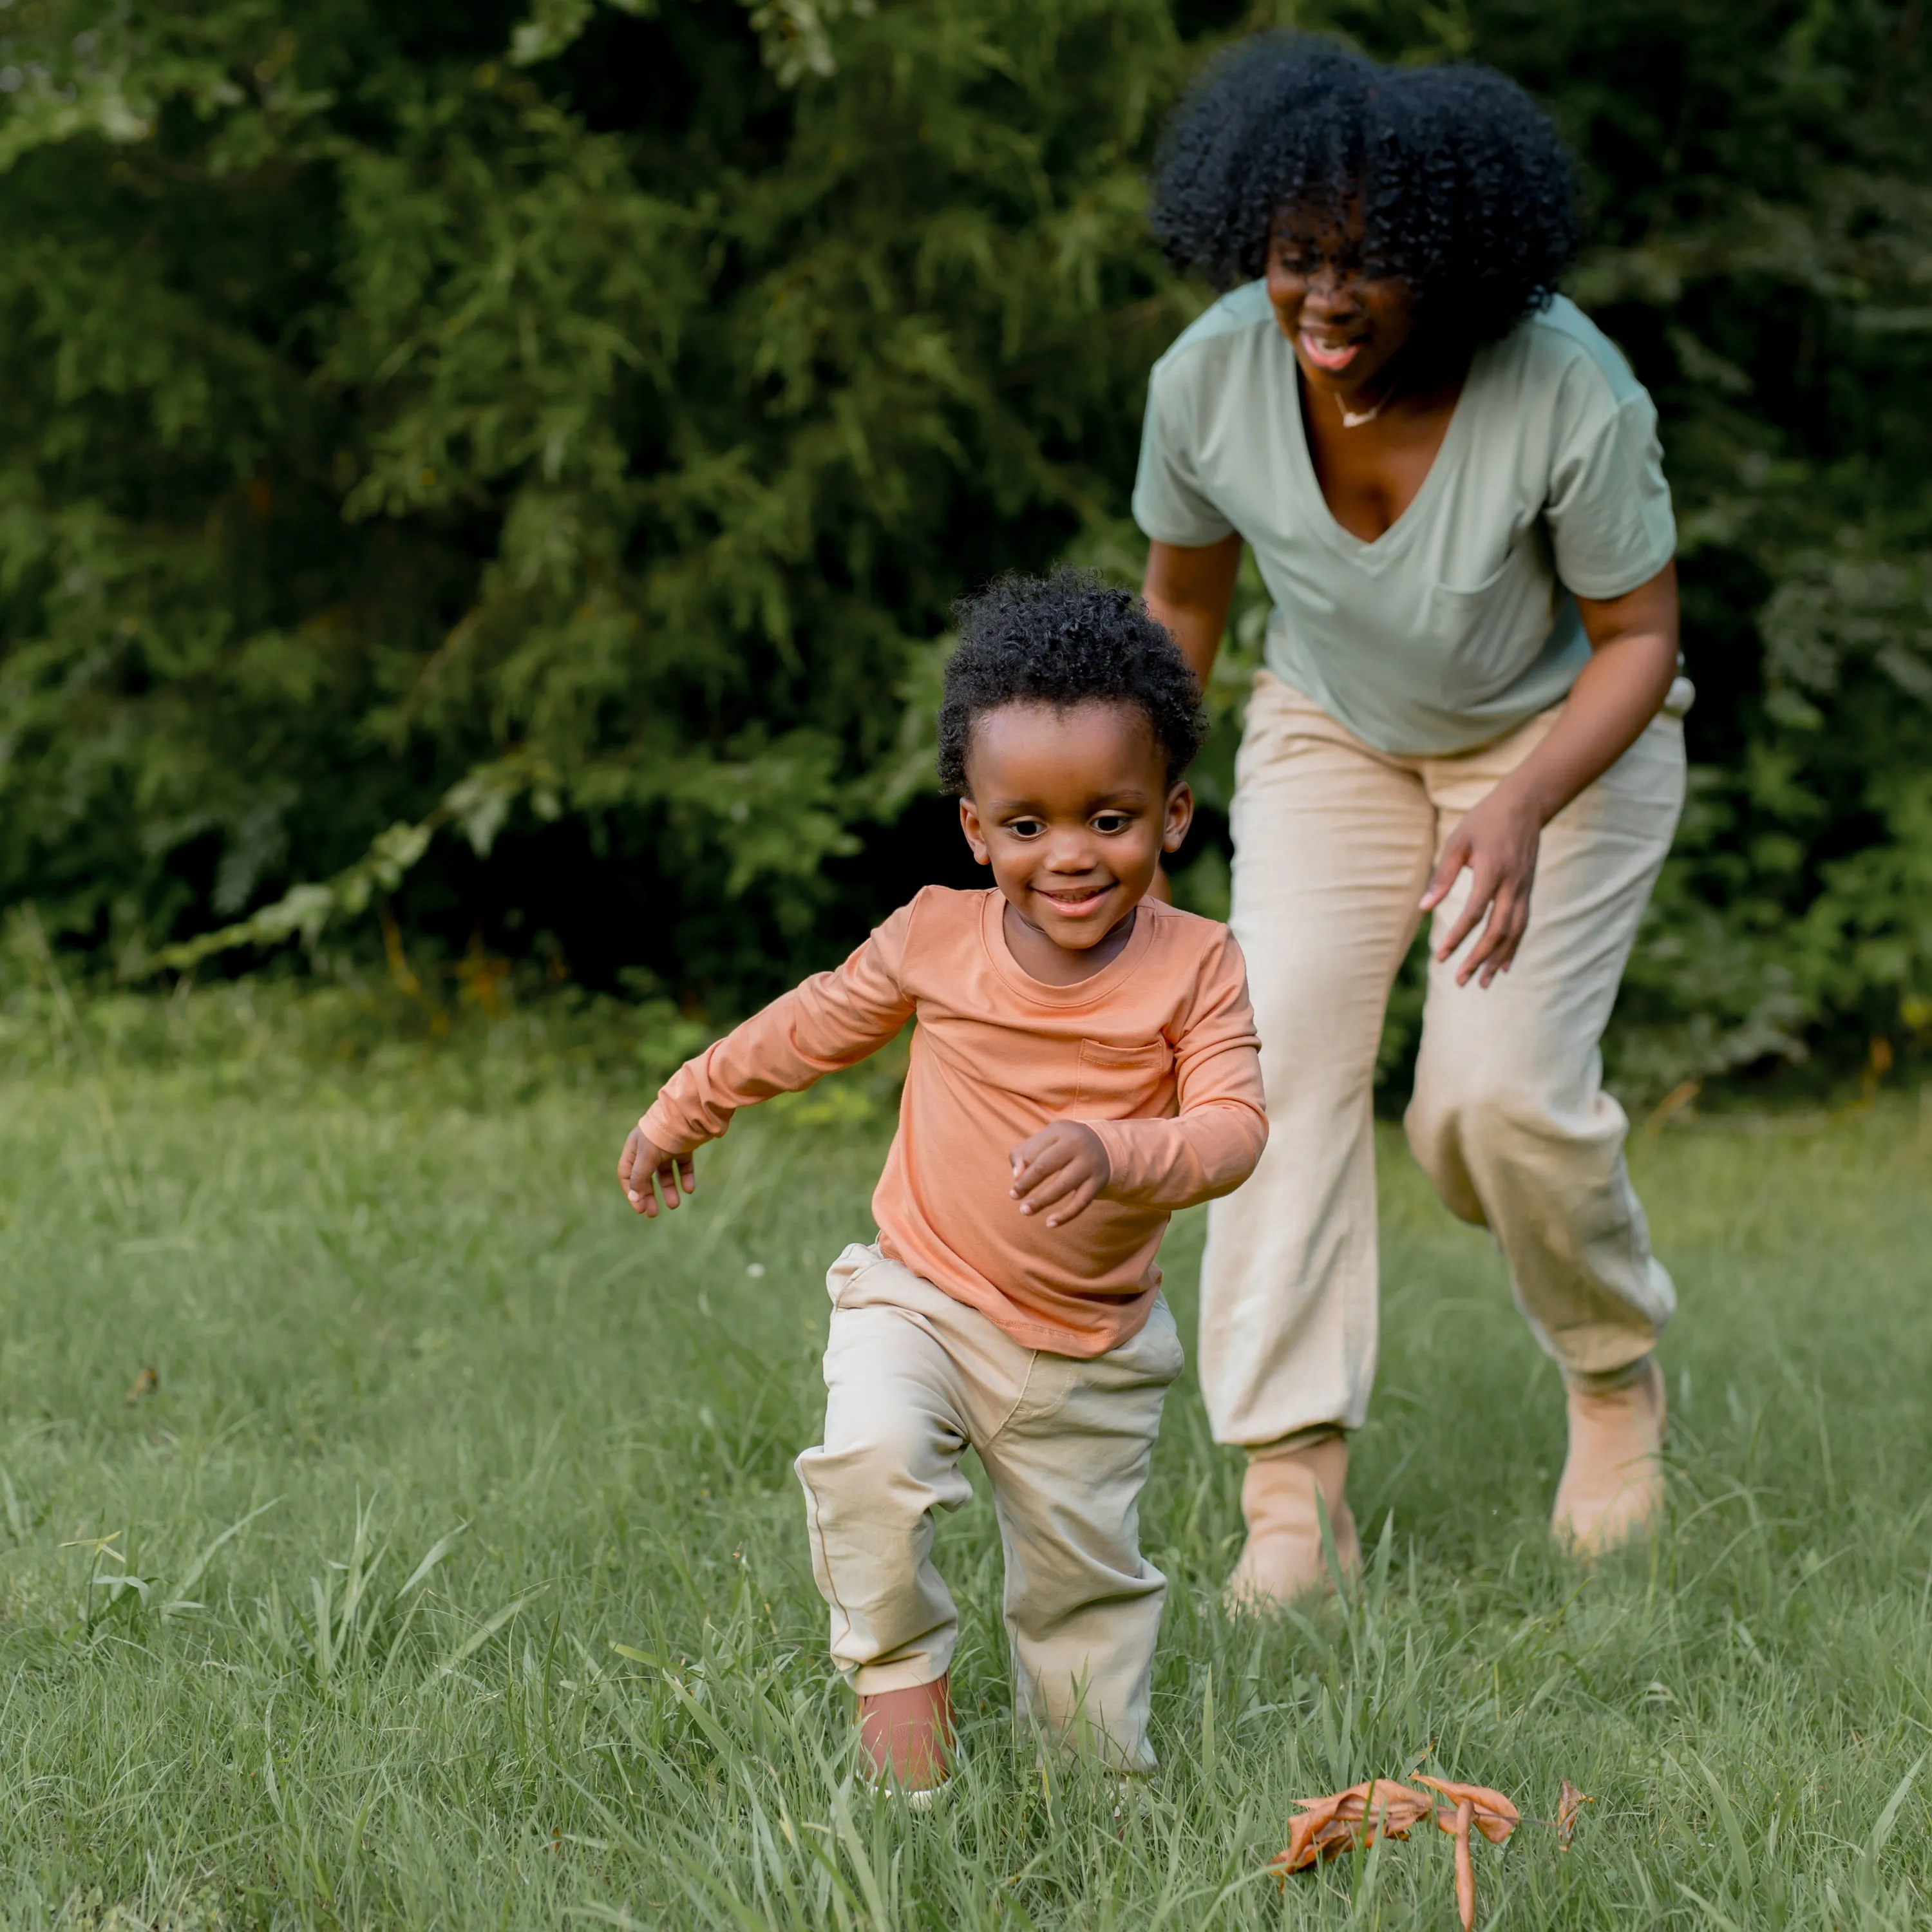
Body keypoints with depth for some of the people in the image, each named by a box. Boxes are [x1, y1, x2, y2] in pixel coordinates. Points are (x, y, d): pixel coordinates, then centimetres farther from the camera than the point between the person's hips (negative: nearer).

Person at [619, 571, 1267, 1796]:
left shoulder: (1193, 969, -11)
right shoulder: (937, 940, -7)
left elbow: (1234, 1130, -22)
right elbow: (817, 1026, 10)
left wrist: (1118, 1154, -42)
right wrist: (685, 1108, 20)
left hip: (1092, 1351, 0)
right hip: (920, 1303, 0)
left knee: (1086, 1576, 10)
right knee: (869, 1461, -27)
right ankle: (901, 1671, -6)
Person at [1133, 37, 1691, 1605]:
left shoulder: (1570, 395, -32)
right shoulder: (1210, 377, -21)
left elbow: (1639, 635, -18)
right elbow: (1182, 596, -1)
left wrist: (1527, 807, -33)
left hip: (1565, 733, -3)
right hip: (1333, 735, 3)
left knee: (1502, 1090, -16)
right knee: (1284, 1046, -16)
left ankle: (1619, 1376, 15)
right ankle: (1294, 1479, -16)